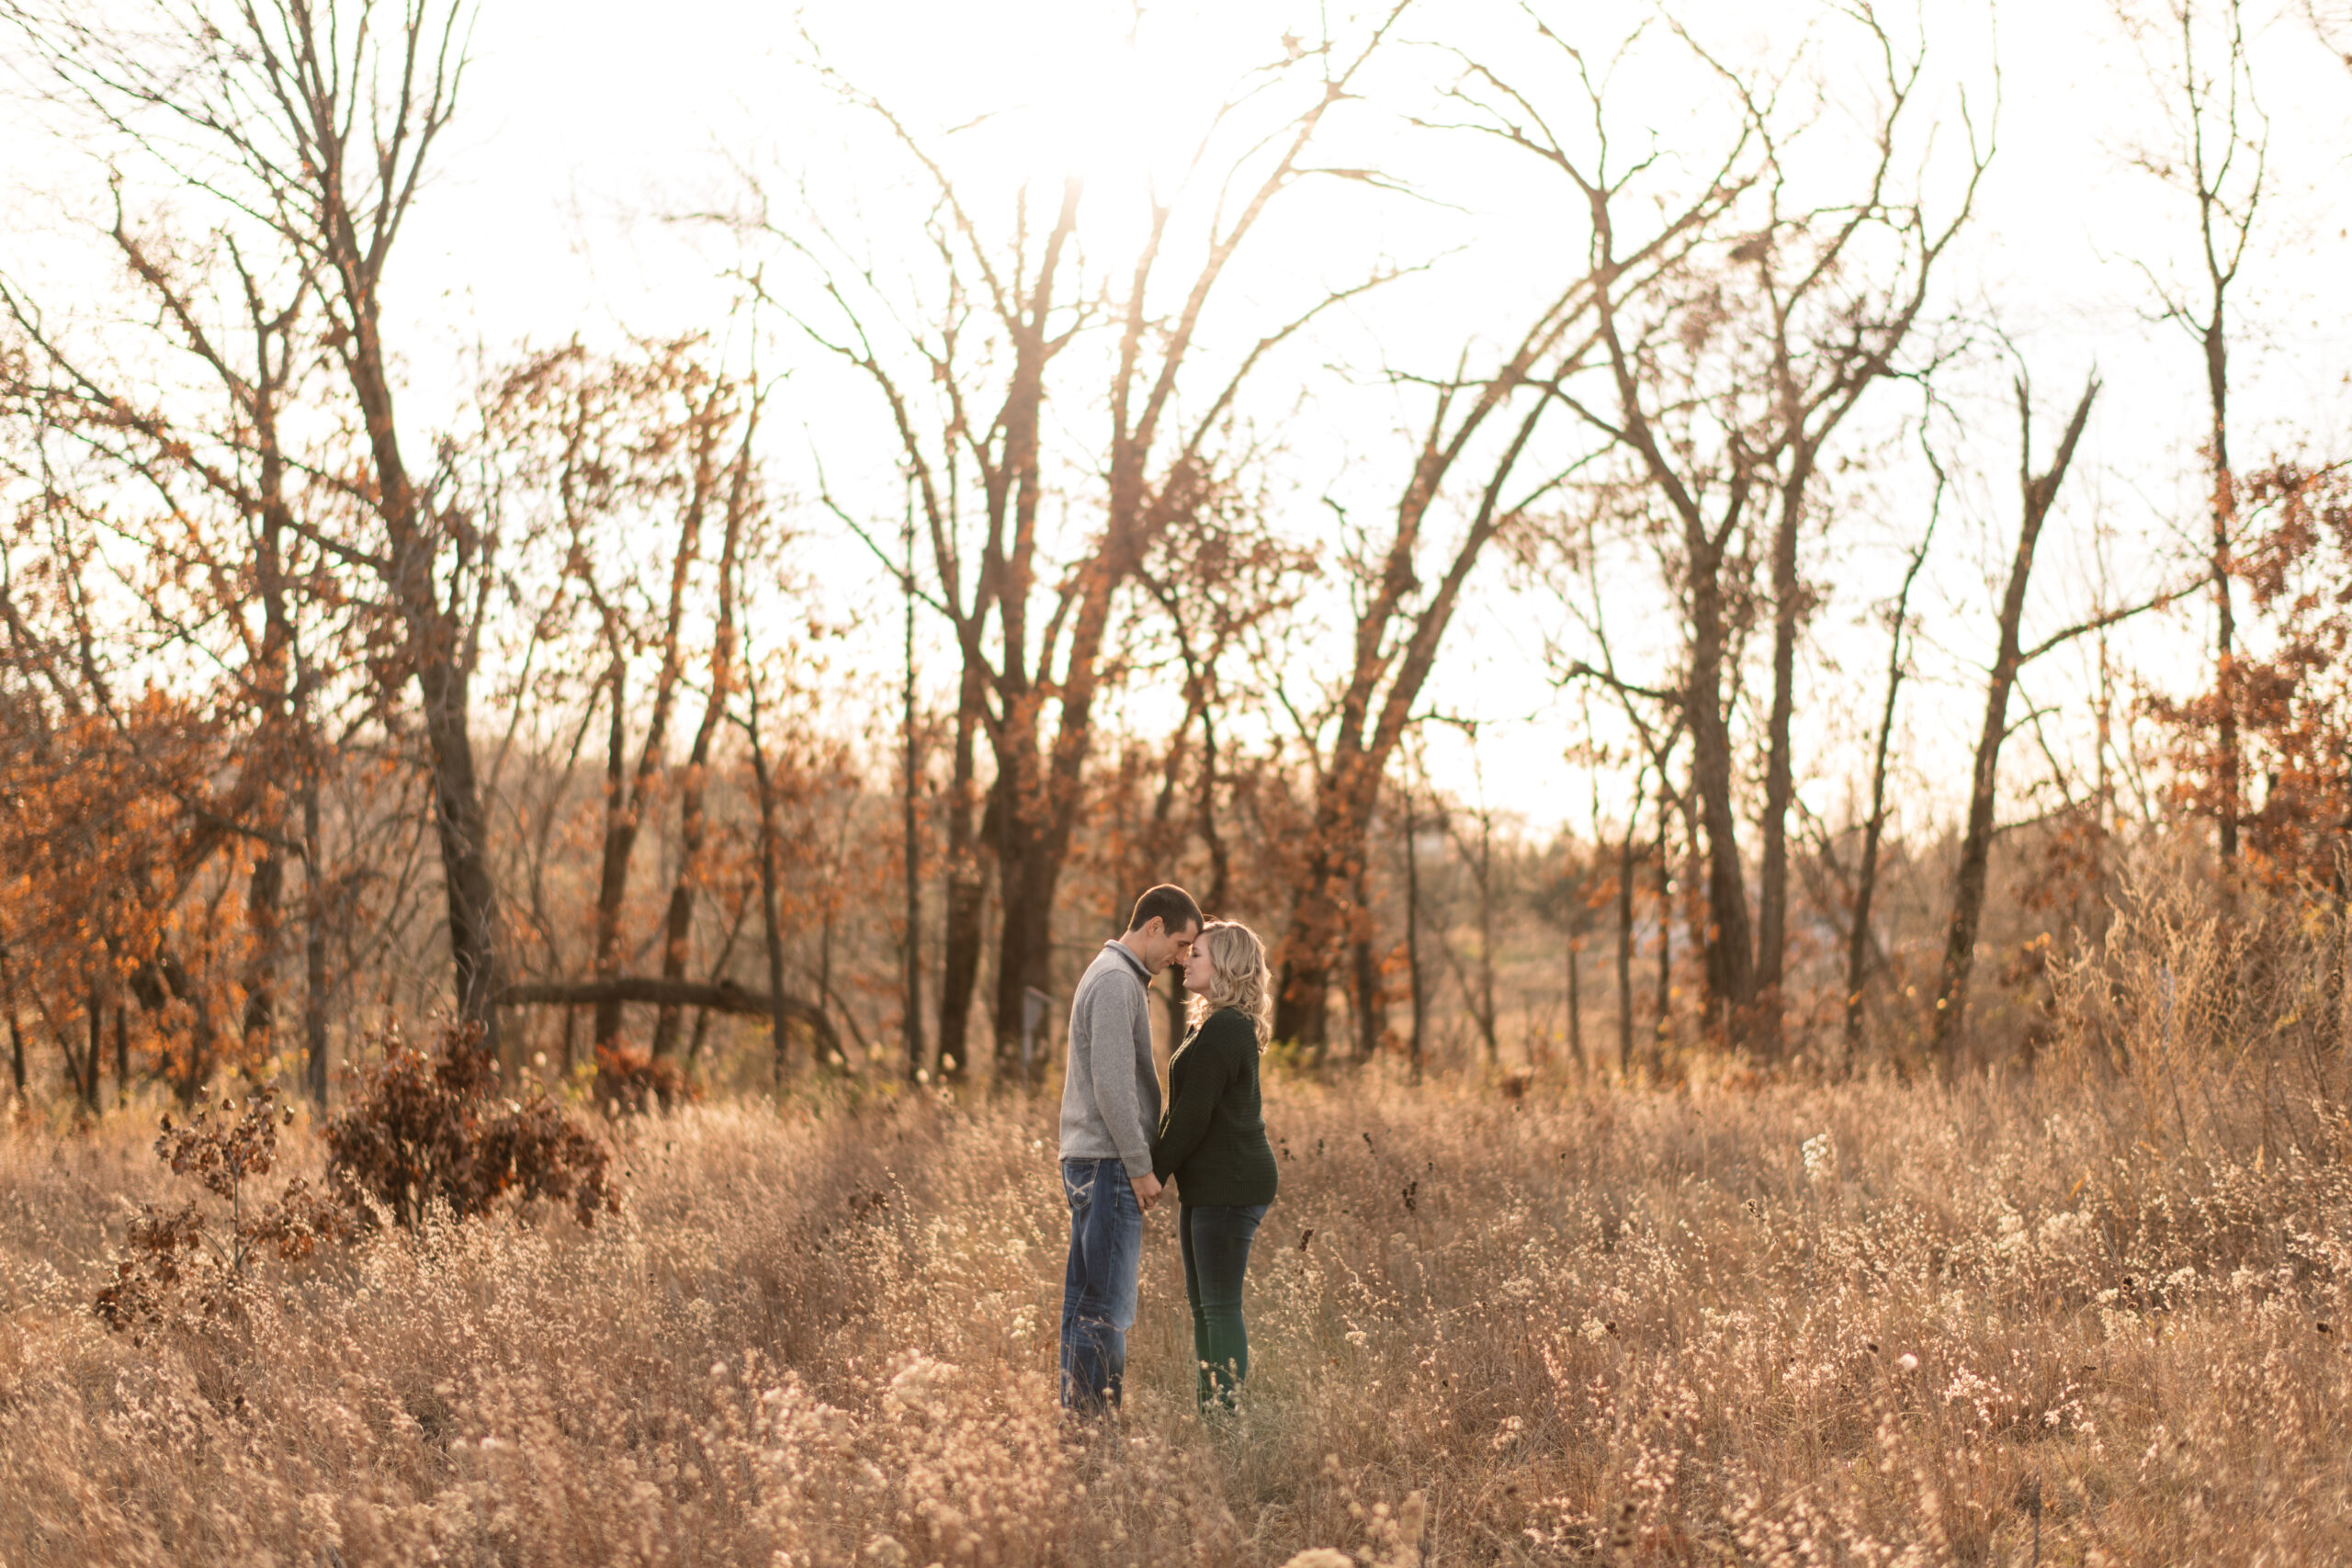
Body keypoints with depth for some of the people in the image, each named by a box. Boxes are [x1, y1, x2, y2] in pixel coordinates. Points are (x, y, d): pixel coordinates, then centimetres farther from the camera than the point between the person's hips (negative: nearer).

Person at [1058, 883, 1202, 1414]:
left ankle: (1079, 1416, 14)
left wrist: (1138, 1161, 19)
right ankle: (1095, 1422, -7)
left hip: (1089, 1162, 10)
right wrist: (1141, 1166, -16)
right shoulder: (1115, 980, -14)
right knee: (1107, 1309, -8)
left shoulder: (1114, 976, 19)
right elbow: (1111, 1084, -20)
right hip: (1108, 1163, -10)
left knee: (1085, 1302, 11)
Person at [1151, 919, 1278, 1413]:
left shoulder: (1223, 1030, -17)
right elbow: (1191, 1109, 20)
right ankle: (1209, 1409, 18)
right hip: (1208, 1185, 11)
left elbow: (1193, 1116, -18)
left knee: (1221, 1307, -7)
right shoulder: (1222, 1025, 17)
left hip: (1230, 1185, -11)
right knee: (1202, 1303, 13)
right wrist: (1163, 1167, 15)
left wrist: (1154, 1170, -12)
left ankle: (1228, 1413, -5)